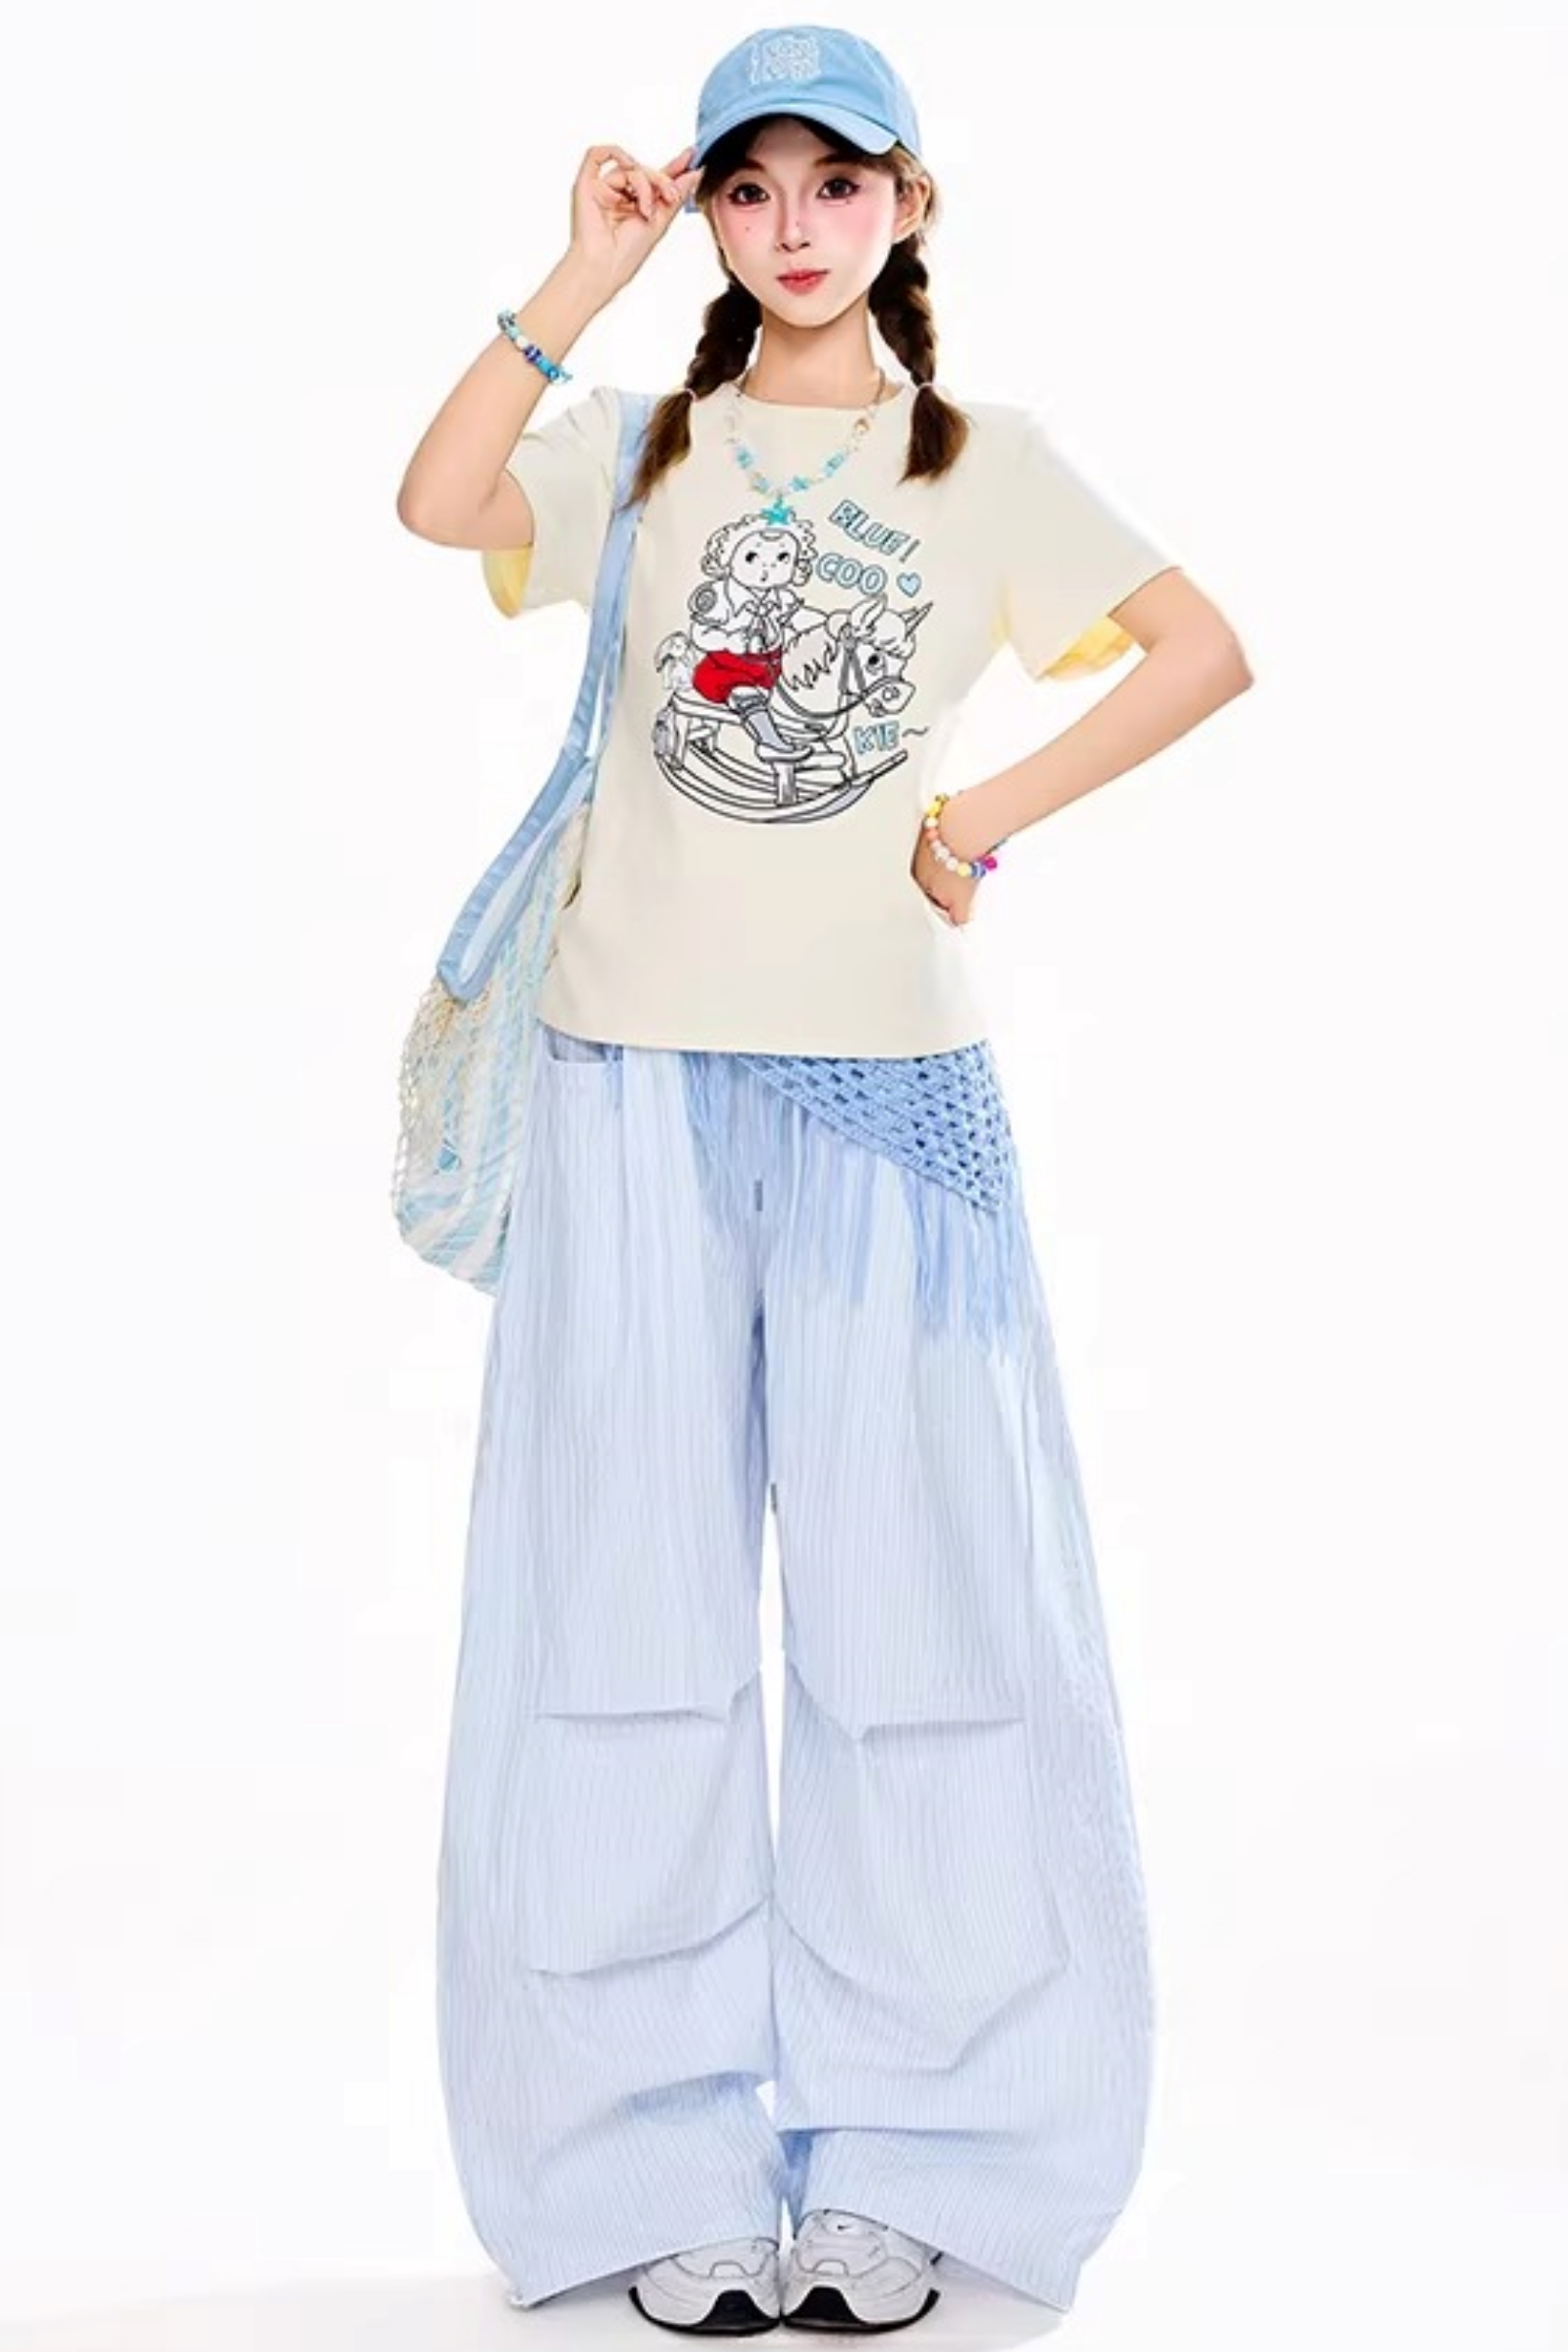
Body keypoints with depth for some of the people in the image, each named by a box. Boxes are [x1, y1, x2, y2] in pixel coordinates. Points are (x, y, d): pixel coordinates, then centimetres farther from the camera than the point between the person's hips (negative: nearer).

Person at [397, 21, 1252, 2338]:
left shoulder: (985, 458, 10)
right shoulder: (640, 446, 11)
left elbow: (1207, 645, 1)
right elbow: (441, 503, -9)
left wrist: (993, 811, -6)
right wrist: (584, 280, -7)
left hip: (892, 1080, -1)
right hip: (642, 1077, 1)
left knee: (916, 1599, 1)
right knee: (639, 1602, 2)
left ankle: (891, 2159, 14)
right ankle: (672, 2158, 14)